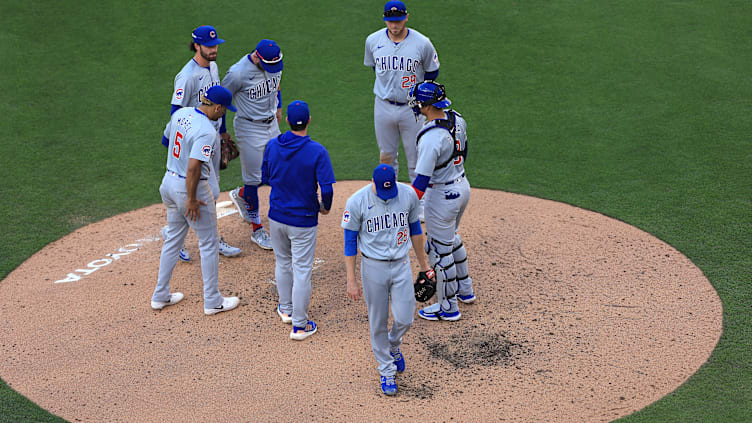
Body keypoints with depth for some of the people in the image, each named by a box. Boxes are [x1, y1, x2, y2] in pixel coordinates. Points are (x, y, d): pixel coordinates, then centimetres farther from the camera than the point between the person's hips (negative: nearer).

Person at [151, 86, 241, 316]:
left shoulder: (180, 114, 1)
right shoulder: (207, 131, -24)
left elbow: (167, 137, 19)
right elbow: (193, 168, -30)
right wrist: (191, 200, -21)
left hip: (169, 182, 8)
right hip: (192, 187, -8)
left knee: (173, 239, 21)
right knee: (209, 244, 7)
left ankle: (160, 296, 28)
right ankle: (212, 301, 16)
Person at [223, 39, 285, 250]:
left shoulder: (275, 63, -6)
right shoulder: (238, 73, -25)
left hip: (272, 125, 7)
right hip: (249, 128, -7)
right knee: (254, 178, 0)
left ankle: (241, 194, 39)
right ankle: (256, 229, 13)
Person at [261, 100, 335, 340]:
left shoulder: (272, 146, -8)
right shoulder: (317, 151, -20)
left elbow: (265, 178, 5)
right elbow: (327, 189, -22)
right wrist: (325, 207, -2)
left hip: (276, 216, 4)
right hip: (303, 220, -4)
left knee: (282, 263, 24)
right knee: (302, 271, 5)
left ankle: (286, 309, 41)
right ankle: (299, 325, 12)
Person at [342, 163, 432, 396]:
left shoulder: (408, 194, -7)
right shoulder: (357, 201, -15)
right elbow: (350, 241, -7)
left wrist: (423, 264, 14)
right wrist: (351, 280, -9)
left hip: (401, 265, 2)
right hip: (373, 267, -2)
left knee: (405, 319, 0)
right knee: (378, 322, 7)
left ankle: (393, 346, 34)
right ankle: (386, 371, 25)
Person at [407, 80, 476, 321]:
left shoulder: (430, 138, -30)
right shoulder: (457, 120, -4)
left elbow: (422, 180, -31)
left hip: (441, 196, -9)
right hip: (463, 186, 9)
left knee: (439, 250, 7)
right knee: (451, 239, 29)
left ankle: (448, 308, 21)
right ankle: (465, 289, 45)